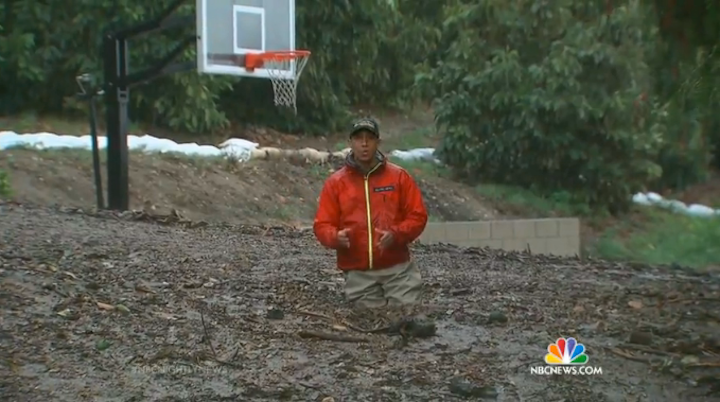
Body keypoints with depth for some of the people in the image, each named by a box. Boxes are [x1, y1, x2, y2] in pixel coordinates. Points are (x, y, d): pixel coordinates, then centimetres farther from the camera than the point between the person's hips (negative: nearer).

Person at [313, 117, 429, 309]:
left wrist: (396, 234, -17)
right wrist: (337, 237, -21)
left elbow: (418, 216, 1)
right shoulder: (335, 182, 3)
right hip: (359, 274, 1)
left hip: (398, 268, 0)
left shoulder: (399, 176, 2)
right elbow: (322, 225, 2)